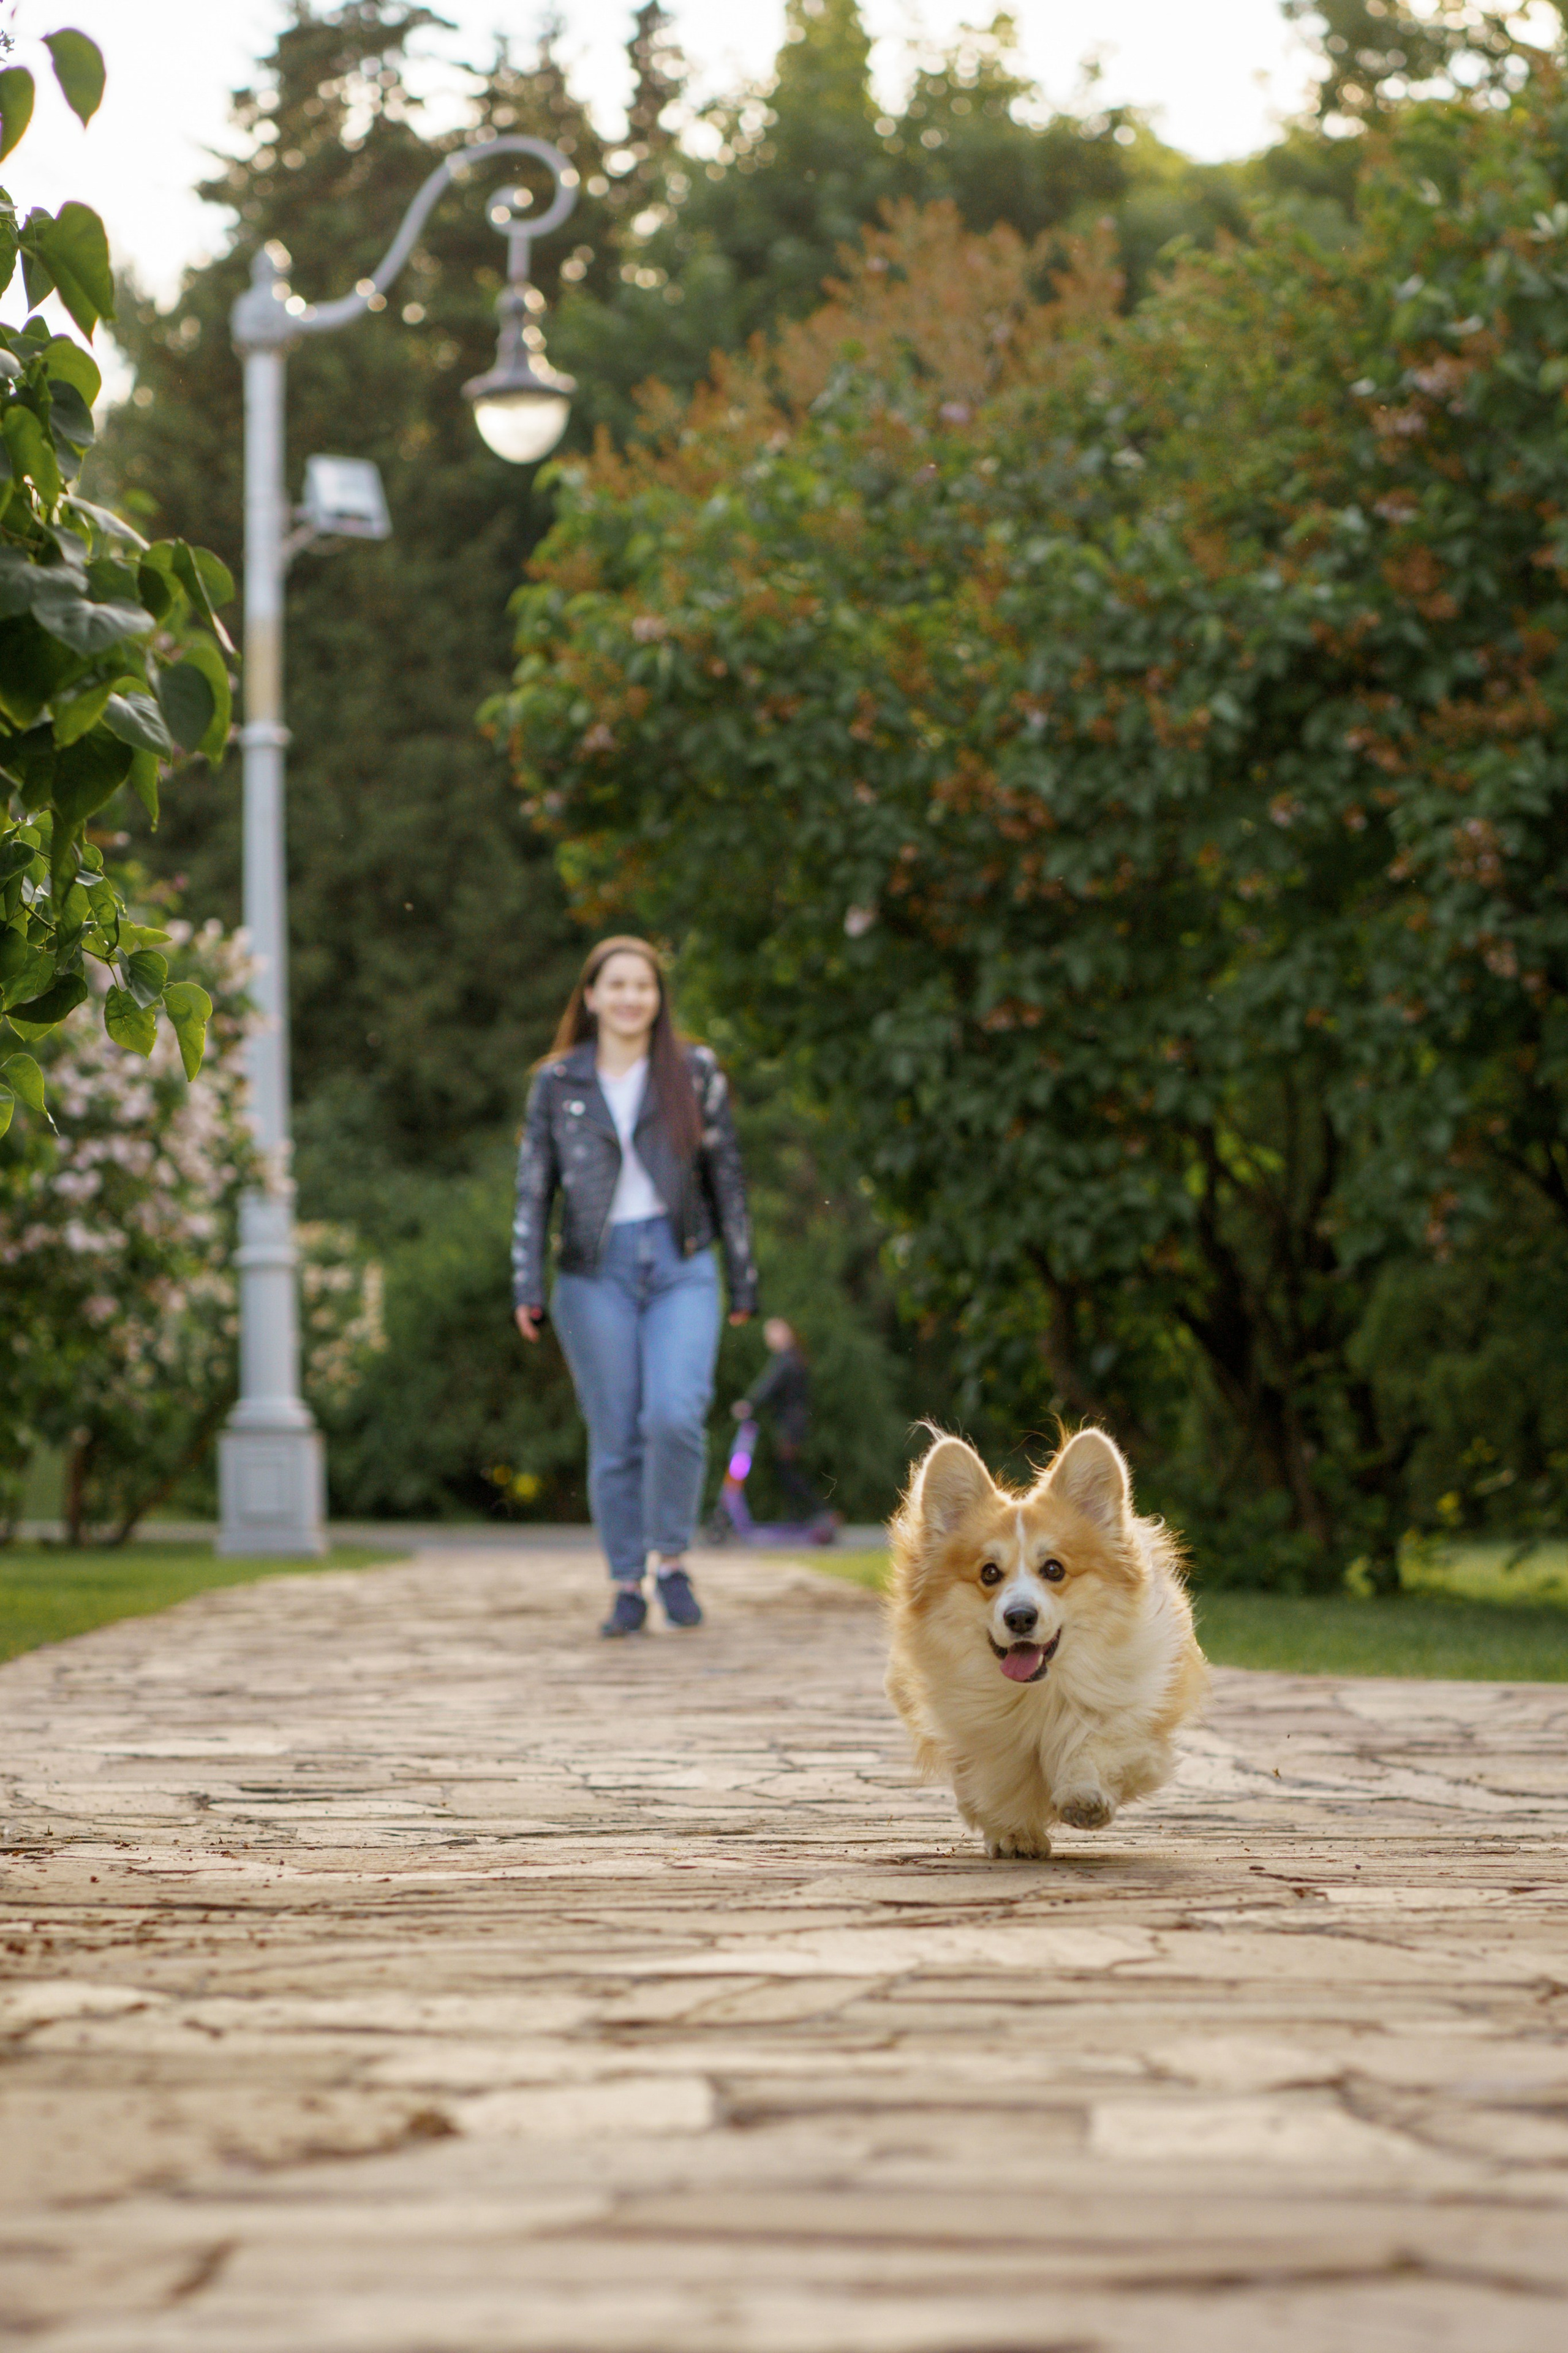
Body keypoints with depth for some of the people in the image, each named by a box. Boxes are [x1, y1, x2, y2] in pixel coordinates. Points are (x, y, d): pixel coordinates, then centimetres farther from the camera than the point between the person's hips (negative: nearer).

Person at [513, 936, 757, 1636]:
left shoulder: (695, 1072, 7)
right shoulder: (558, 1083, 7)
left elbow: (726, 1177, 9)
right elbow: (533, 1190, 7)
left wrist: (743, 1282, 6)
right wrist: (527, 1288, -3)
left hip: (682, 1268, -1)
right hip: (596, 1272, 1)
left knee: (675, 1416, -19)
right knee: (615, 1438, 0)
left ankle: (672, 1561, 0)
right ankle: (626, 1588, 10)